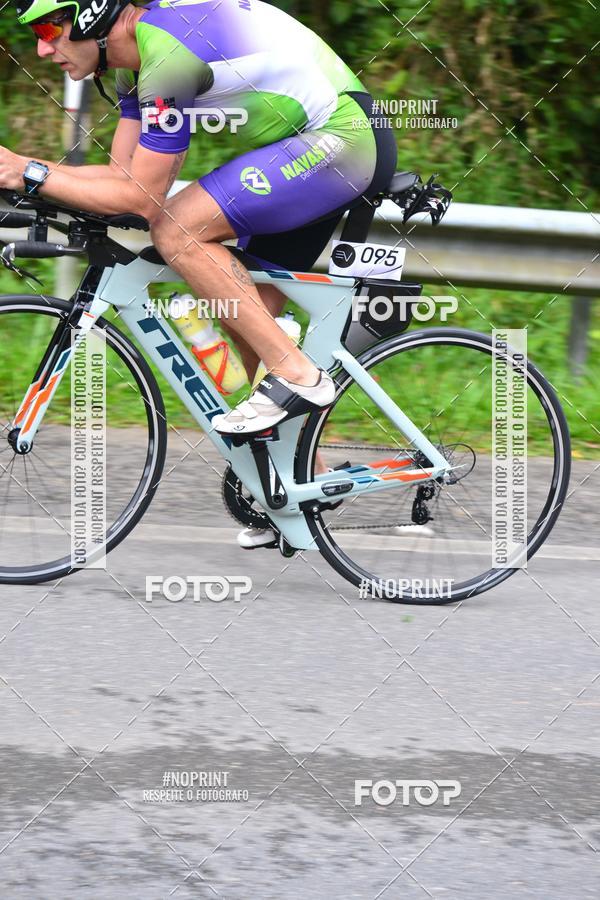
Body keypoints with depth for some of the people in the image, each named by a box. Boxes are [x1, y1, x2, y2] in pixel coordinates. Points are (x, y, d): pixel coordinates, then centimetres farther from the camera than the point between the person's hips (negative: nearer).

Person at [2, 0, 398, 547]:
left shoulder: (169, 53, -22)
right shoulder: (138, 54, 10)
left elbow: (140, 197, -21)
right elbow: (123, 173, 11)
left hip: (342, 140, -11)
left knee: (177, 230, -19)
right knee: (251, 322, 11)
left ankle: (297, 377, -14)